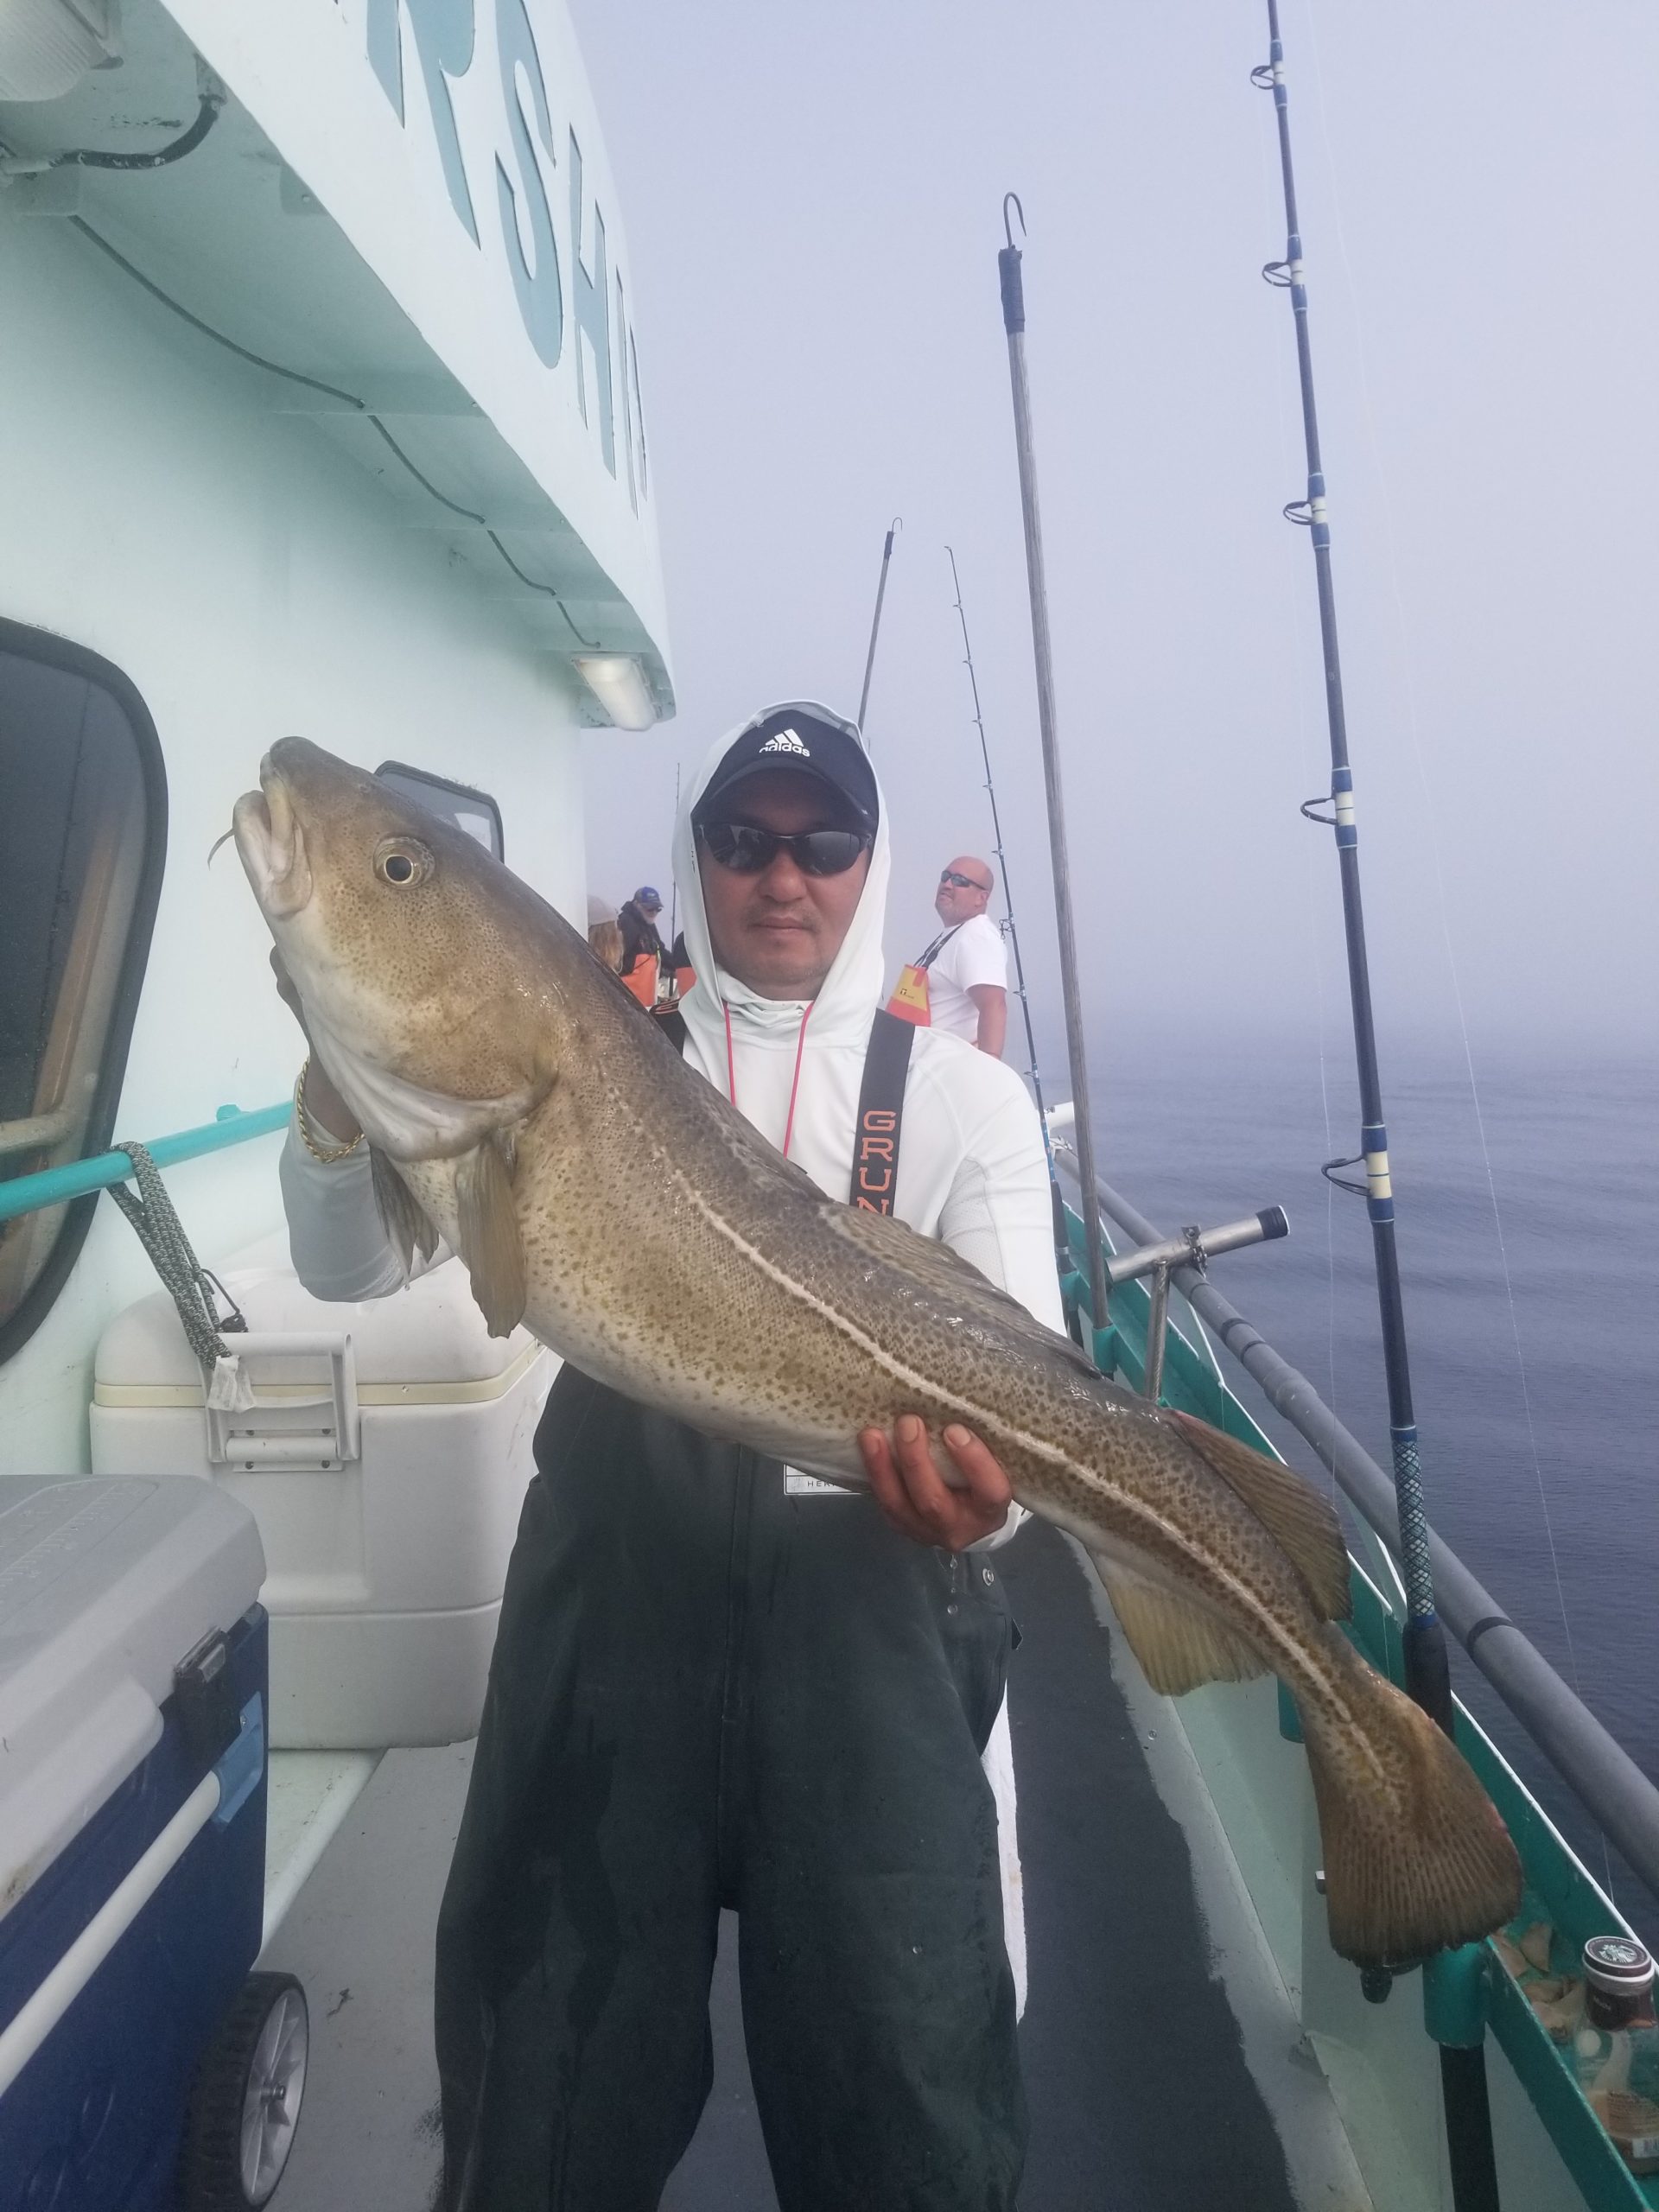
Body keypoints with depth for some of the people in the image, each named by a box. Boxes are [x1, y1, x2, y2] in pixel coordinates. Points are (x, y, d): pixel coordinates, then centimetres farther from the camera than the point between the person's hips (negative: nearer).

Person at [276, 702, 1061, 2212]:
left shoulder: (967, 1096, 4)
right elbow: (351, 1266, -2)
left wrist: (985, 1490, -27)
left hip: (868, 1593, 0)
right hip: (615, 1577, 1)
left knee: (901, 2064, 9)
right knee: (556, 2049, 15)